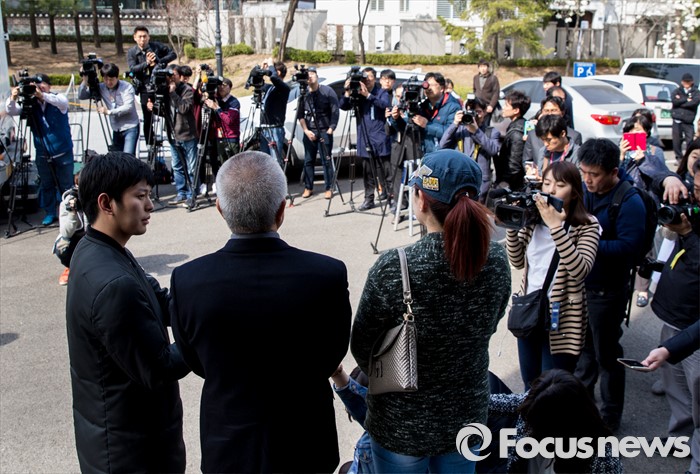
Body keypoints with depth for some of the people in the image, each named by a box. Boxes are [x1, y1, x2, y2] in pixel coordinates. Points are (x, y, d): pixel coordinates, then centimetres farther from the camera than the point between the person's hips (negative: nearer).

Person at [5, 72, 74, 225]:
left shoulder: (58, 99, -7)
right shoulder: (29, 102, 0)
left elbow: (63, 102, -30)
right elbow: (11, 111, -11)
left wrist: (43, 96, -45)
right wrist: (13, 99, -32)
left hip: (63, 152, -3)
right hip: (42, 154, 3)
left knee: (66, 185, 4)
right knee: (46, 185, 12)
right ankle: (50, 213, 24)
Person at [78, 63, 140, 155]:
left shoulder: (127, 87, -9)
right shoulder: (101, 88, 4)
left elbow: (128, 107, -19)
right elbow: (81, 96, 4)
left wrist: (109, 112, -21)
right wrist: (85, 81, -12)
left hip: (130, 128, -6)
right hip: (116, 130, 6)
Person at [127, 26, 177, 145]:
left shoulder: (157, 46, 0)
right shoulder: (131, 52, 1)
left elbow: (173, 54, 2)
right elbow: (133, 69, -12)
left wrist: (160, 61, -15)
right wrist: (147, 63, -30)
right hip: (145, 89, 1)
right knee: (147, 121, 4)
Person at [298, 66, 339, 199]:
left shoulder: (327, 91, -3)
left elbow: (335, 112, -4)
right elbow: (300, 114, 6)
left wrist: (330, 130, -10)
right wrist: (306, 130, -4)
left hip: (324, 131, -3)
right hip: (309, 131, 3)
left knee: (326, 161, -3)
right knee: (308, 160, 6)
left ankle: (329, 188, 5)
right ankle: (308, 188, 15)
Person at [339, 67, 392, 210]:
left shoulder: (381, 93, 2)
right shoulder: (357, 94, 8)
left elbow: (385, 104, -18)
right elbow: (343, 106, 1)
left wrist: (368, 95, -28)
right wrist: (347, 93, -16)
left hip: (381, 138, -3)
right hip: (365, 139, 3)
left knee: (386, 170, -2)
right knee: (368, 171, 8)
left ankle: (391, 197, 1)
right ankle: (369, 199, 13)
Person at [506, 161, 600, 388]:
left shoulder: (586, 225, -12)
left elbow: (580, 271, -26)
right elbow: (517, 262, 4)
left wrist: (556, 226, -30)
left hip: (561, 320, -5)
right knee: (530, 388, 20)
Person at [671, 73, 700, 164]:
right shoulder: (677, 91, 13)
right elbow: (674, 100, -6)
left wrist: (680, 101, -7)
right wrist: (687, 100, -7)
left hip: (689, 121, -1)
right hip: (677, 120, 2)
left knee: (690, 141, -10)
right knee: (676, 141, 3)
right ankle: (679, 158, 17)